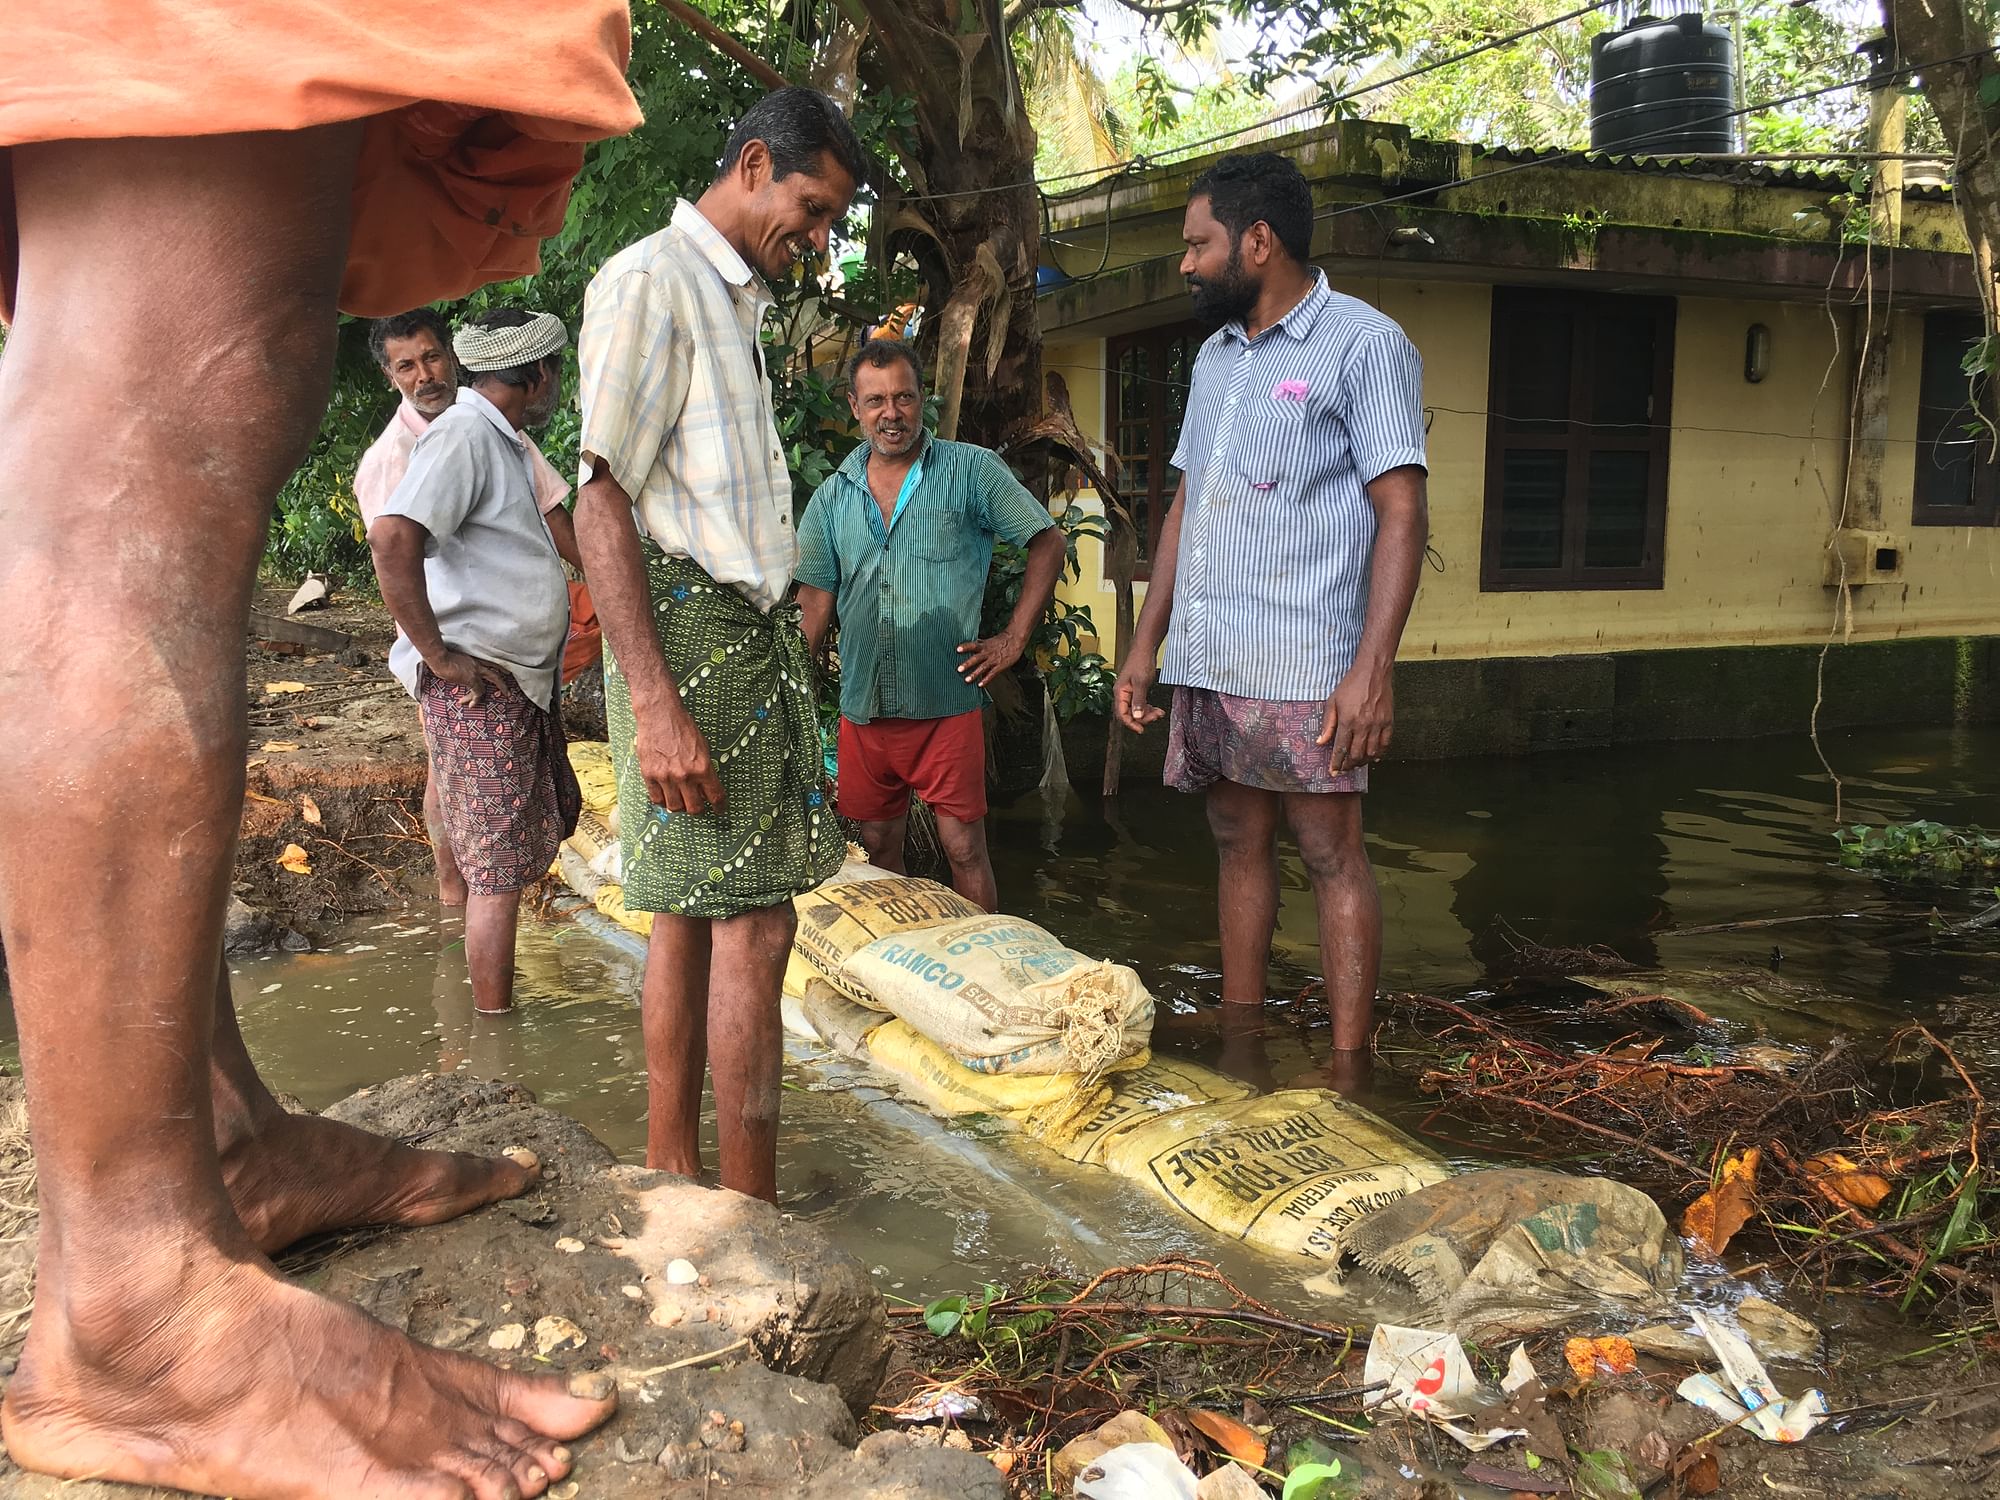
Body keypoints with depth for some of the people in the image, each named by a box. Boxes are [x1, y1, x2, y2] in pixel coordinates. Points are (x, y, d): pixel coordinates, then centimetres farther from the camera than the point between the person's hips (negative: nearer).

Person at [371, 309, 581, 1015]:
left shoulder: (504, 441, 15)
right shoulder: (463, 434, -16)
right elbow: (392, 537, -29)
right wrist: (439, 656, -24)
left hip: (524, 680, 10)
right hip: (477, 686, -10)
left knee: (550, 820, 21)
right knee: (499, 869, -5)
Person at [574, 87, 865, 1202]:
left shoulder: (736, 304, 23)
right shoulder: (651, 282, -6)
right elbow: (604, 501, -15)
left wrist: (780, 657, 16)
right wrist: (653, 700, -23)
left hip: (753, 632, 9)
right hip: (693, 626, -9)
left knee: (694, 916, 9)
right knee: (754, 927, -10)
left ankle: (673, 1184, 16)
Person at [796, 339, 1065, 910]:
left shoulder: (970, 470, 0)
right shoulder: (832, 496, 10)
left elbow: (1047, 543, 3)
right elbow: (815, 601, 9)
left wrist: (1014, 639, -3)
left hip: (947, 705, -4)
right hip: (863, 708, 4)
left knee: (965, 850, -3)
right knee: (877, 850, 13)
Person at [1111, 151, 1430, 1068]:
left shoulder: (1362, 343, -4)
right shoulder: (1214, 356, 19)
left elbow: (1401, 514, -11)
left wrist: (1372, 668, -20)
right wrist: (1144, 645, 16)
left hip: (1301, 665, -7)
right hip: (1205, 659, 7)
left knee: (1330, 856, -3)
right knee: (1238, 846, 12)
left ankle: (1347, 1073, 3)